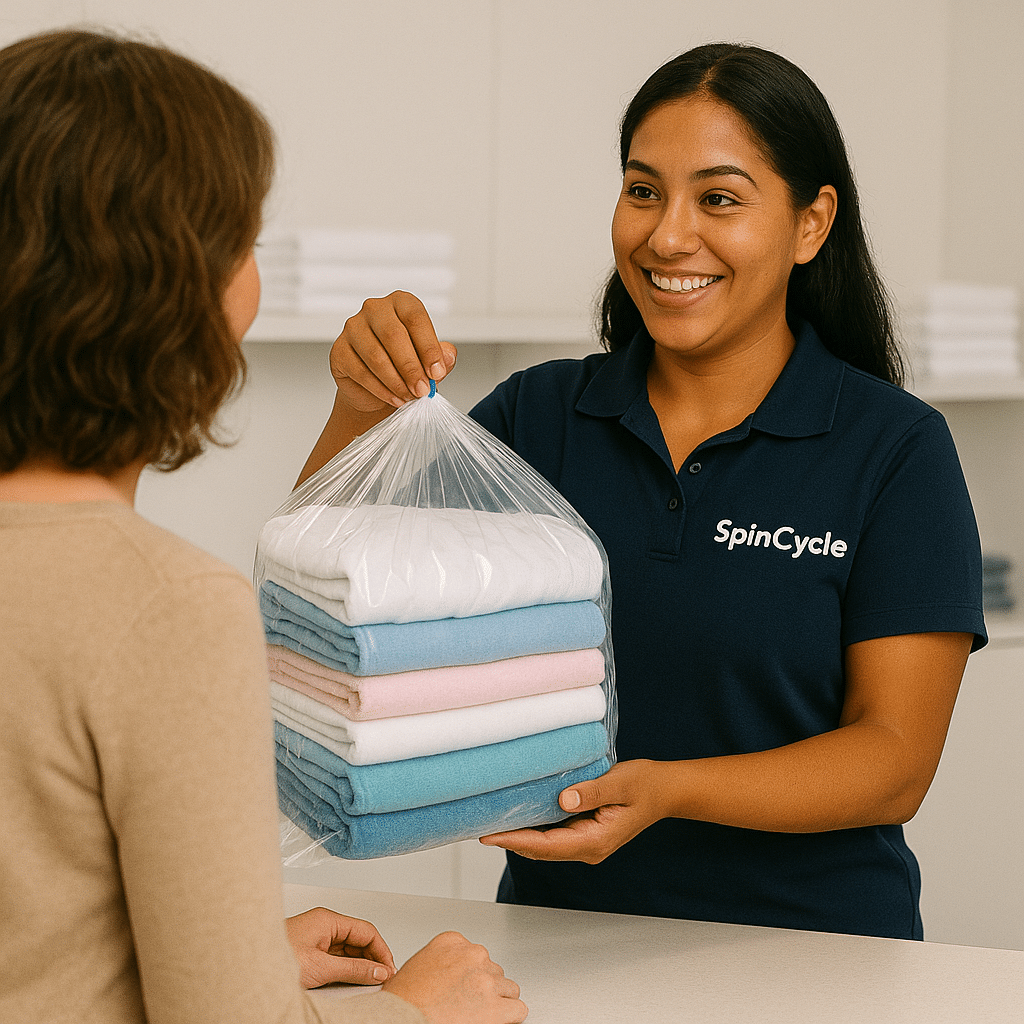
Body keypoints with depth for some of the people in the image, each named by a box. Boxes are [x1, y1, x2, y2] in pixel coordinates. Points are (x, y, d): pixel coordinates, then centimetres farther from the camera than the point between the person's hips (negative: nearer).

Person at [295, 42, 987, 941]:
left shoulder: (896, 450, -2)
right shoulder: (538, 417, 7)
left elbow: (896, 762, -5)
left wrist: (668, 790, -20)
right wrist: (361, 412, -15)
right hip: (559, 952, 2)